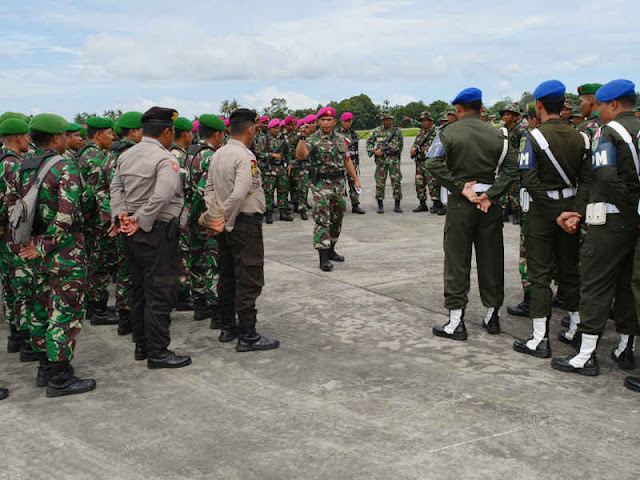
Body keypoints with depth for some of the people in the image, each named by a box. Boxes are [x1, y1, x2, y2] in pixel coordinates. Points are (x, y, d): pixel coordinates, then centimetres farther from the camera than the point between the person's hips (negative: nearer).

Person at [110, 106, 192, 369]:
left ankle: (141, 345, 27)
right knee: (160, 293, -2)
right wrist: (141, 222, -17)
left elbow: (116, 187, 7)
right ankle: (158, 352, 3)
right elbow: (162, 197, -25)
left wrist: (121, 215, -2)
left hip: (132, 235, 9)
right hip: (157, 233, -9)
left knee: (140, 289, 17)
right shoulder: (166, 159, -15)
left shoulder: (126, 156, 11)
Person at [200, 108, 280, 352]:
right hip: (245, 224, -9)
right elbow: (239, 195, -25)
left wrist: (216, 217, 6)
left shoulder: (218, 155, 10)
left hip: (228, 224, 9)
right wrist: (227, 221, -14)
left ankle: (228, 328, 25)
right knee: (249, 281, -4)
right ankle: (248, 336, 0)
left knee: (227, 277, 15)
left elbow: (209, 189, 12)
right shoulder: (245, 157, -17)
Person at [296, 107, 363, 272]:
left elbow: (347, 160, 16)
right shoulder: (313, 139, -7)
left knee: (337, 219, 14)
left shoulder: (340, 139, 11)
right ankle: (323, 258, -11)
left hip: (338, 183, 6)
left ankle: (330, 250, 29)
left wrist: (356, 179, 12)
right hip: (321, 184, -6)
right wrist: (302, 137, -37)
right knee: (322, 220, -11)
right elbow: (300, 155, -23)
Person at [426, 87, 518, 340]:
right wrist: (491, 194, -10)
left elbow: (433, 164, -17)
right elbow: (512, 168, -5)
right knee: (490, 260, 11)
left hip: (460, 203, -3)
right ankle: (492, 316, 21)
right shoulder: (497, 134, 6)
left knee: (456, 262, 2)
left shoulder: (448, 132, -2)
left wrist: (460, 187, -14)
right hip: (489, 202, 3)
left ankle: (456, 322, 4)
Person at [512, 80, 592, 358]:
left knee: (539, 274, 0)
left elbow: (529, 180, -19)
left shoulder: (534, 136, -12)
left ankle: (540, 340, 2)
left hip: (542, 211, -5)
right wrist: (575, 212, -9)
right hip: (570, 208, 5)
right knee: (569, 270, 17)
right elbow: (587, 179, -2)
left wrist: (555, 214, -15)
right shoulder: (579, 138, 4)